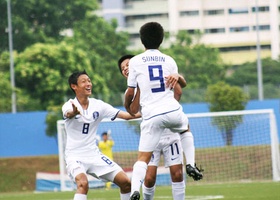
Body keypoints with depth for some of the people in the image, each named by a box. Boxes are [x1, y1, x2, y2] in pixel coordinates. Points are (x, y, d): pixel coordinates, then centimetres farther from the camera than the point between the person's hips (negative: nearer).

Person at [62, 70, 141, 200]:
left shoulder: (98, 105, 0)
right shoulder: (69, 105, -13)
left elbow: (126, 115, -1)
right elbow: (68, 113, -38)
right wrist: (74, 112, -63)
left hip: (94, 155, 5)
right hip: (75, 155, -5)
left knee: (125, 183, 0)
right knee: (83, 183, -34)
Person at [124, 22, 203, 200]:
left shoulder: (135, 61, 3)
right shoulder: (169, 61, 9)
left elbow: (130, 92, 7)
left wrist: (128, 108, 26)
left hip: (151, 116, -2)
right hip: (172, 111, 2)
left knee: (143, 158, -1)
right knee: (185, 129, 36)